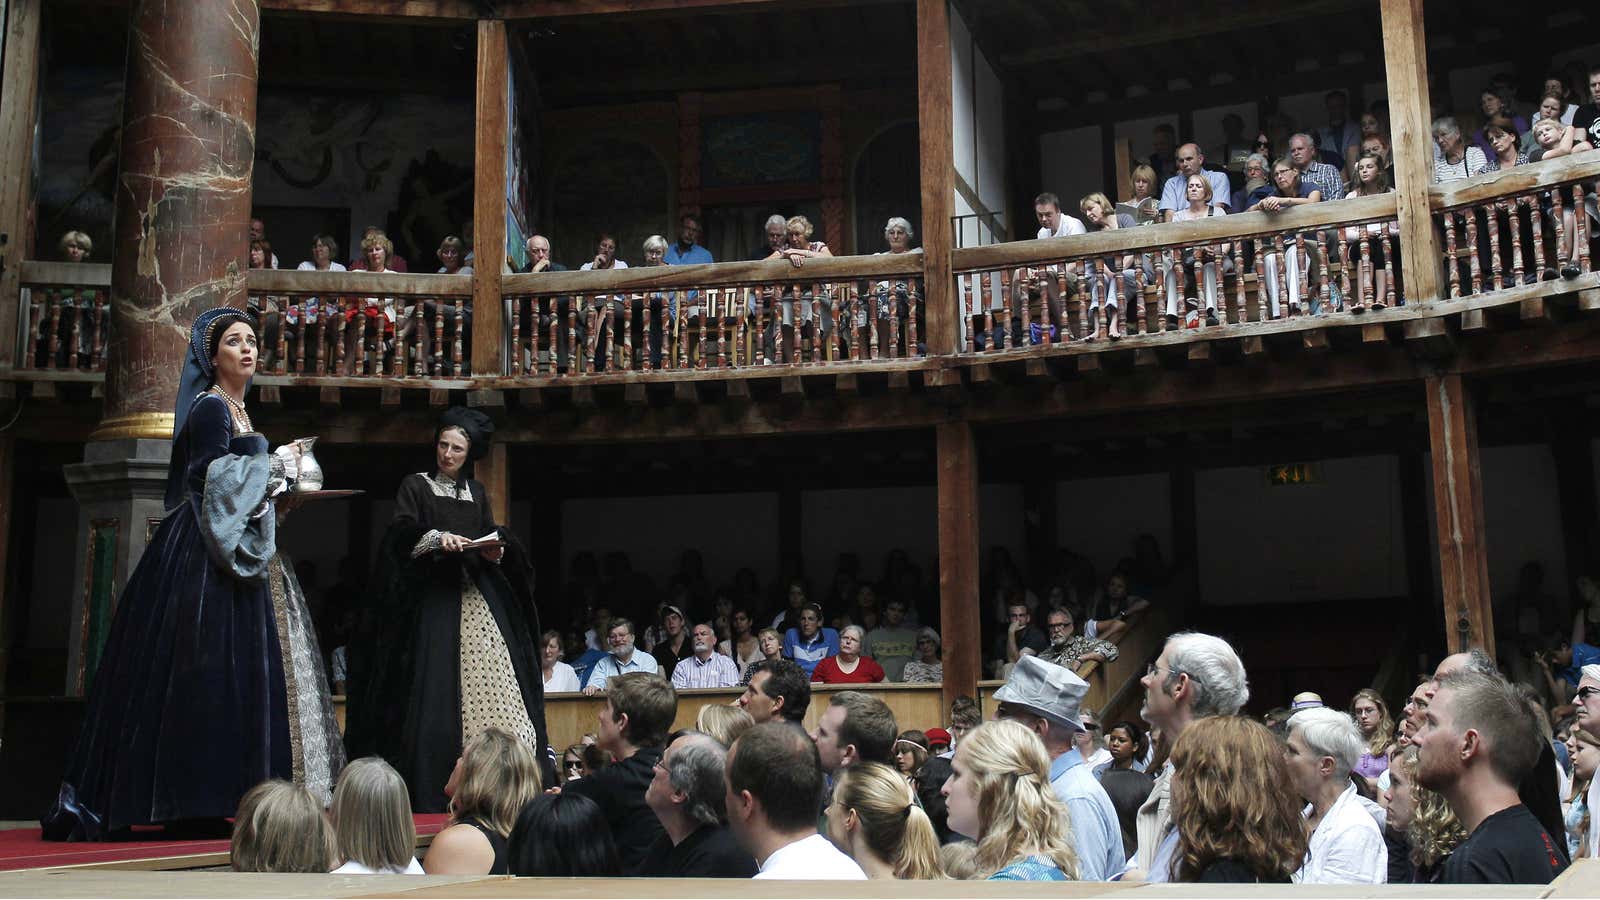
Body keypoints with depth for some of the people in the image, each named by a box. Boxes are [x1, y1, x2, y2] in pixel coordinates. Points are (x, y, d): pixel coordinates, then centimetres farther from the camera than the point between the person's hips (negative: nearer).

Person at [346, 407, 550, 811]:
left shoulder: (477, 492, 19)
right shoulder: (415, 486, 7)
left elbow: (493, 537, 18)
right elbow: (401, 531, -7)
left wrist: (496, 550, -5)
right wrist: (436, 539, -24)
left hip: (478, 593, 4)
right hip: (433, 595, -4)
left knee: (492, 683, -6)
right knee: (436, 687, -13)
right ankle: (431, 793, -12)